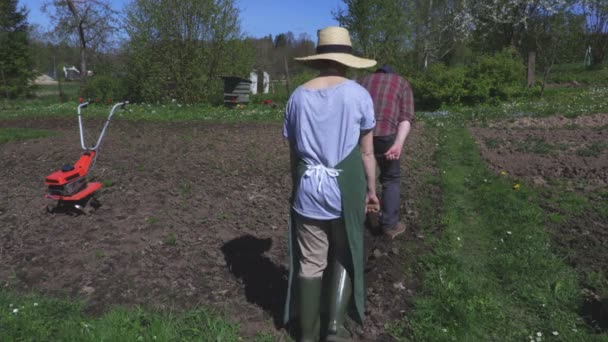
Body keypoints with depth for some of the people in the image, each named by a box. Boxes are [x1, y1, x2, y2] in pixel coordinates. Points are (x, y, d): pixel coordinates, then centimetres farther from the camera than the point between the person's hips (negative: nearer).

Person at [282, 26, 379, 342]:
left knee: (310, 263, 11)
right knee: (345, 255, 18)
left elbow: (293, 152, 8)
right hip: (346, 187, -2)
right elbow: (366, 151, -2)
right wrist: (371, 189, 9)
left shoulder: (298, 96, 4)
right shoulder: (357, 94, -5)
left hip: (308, 188, 2)